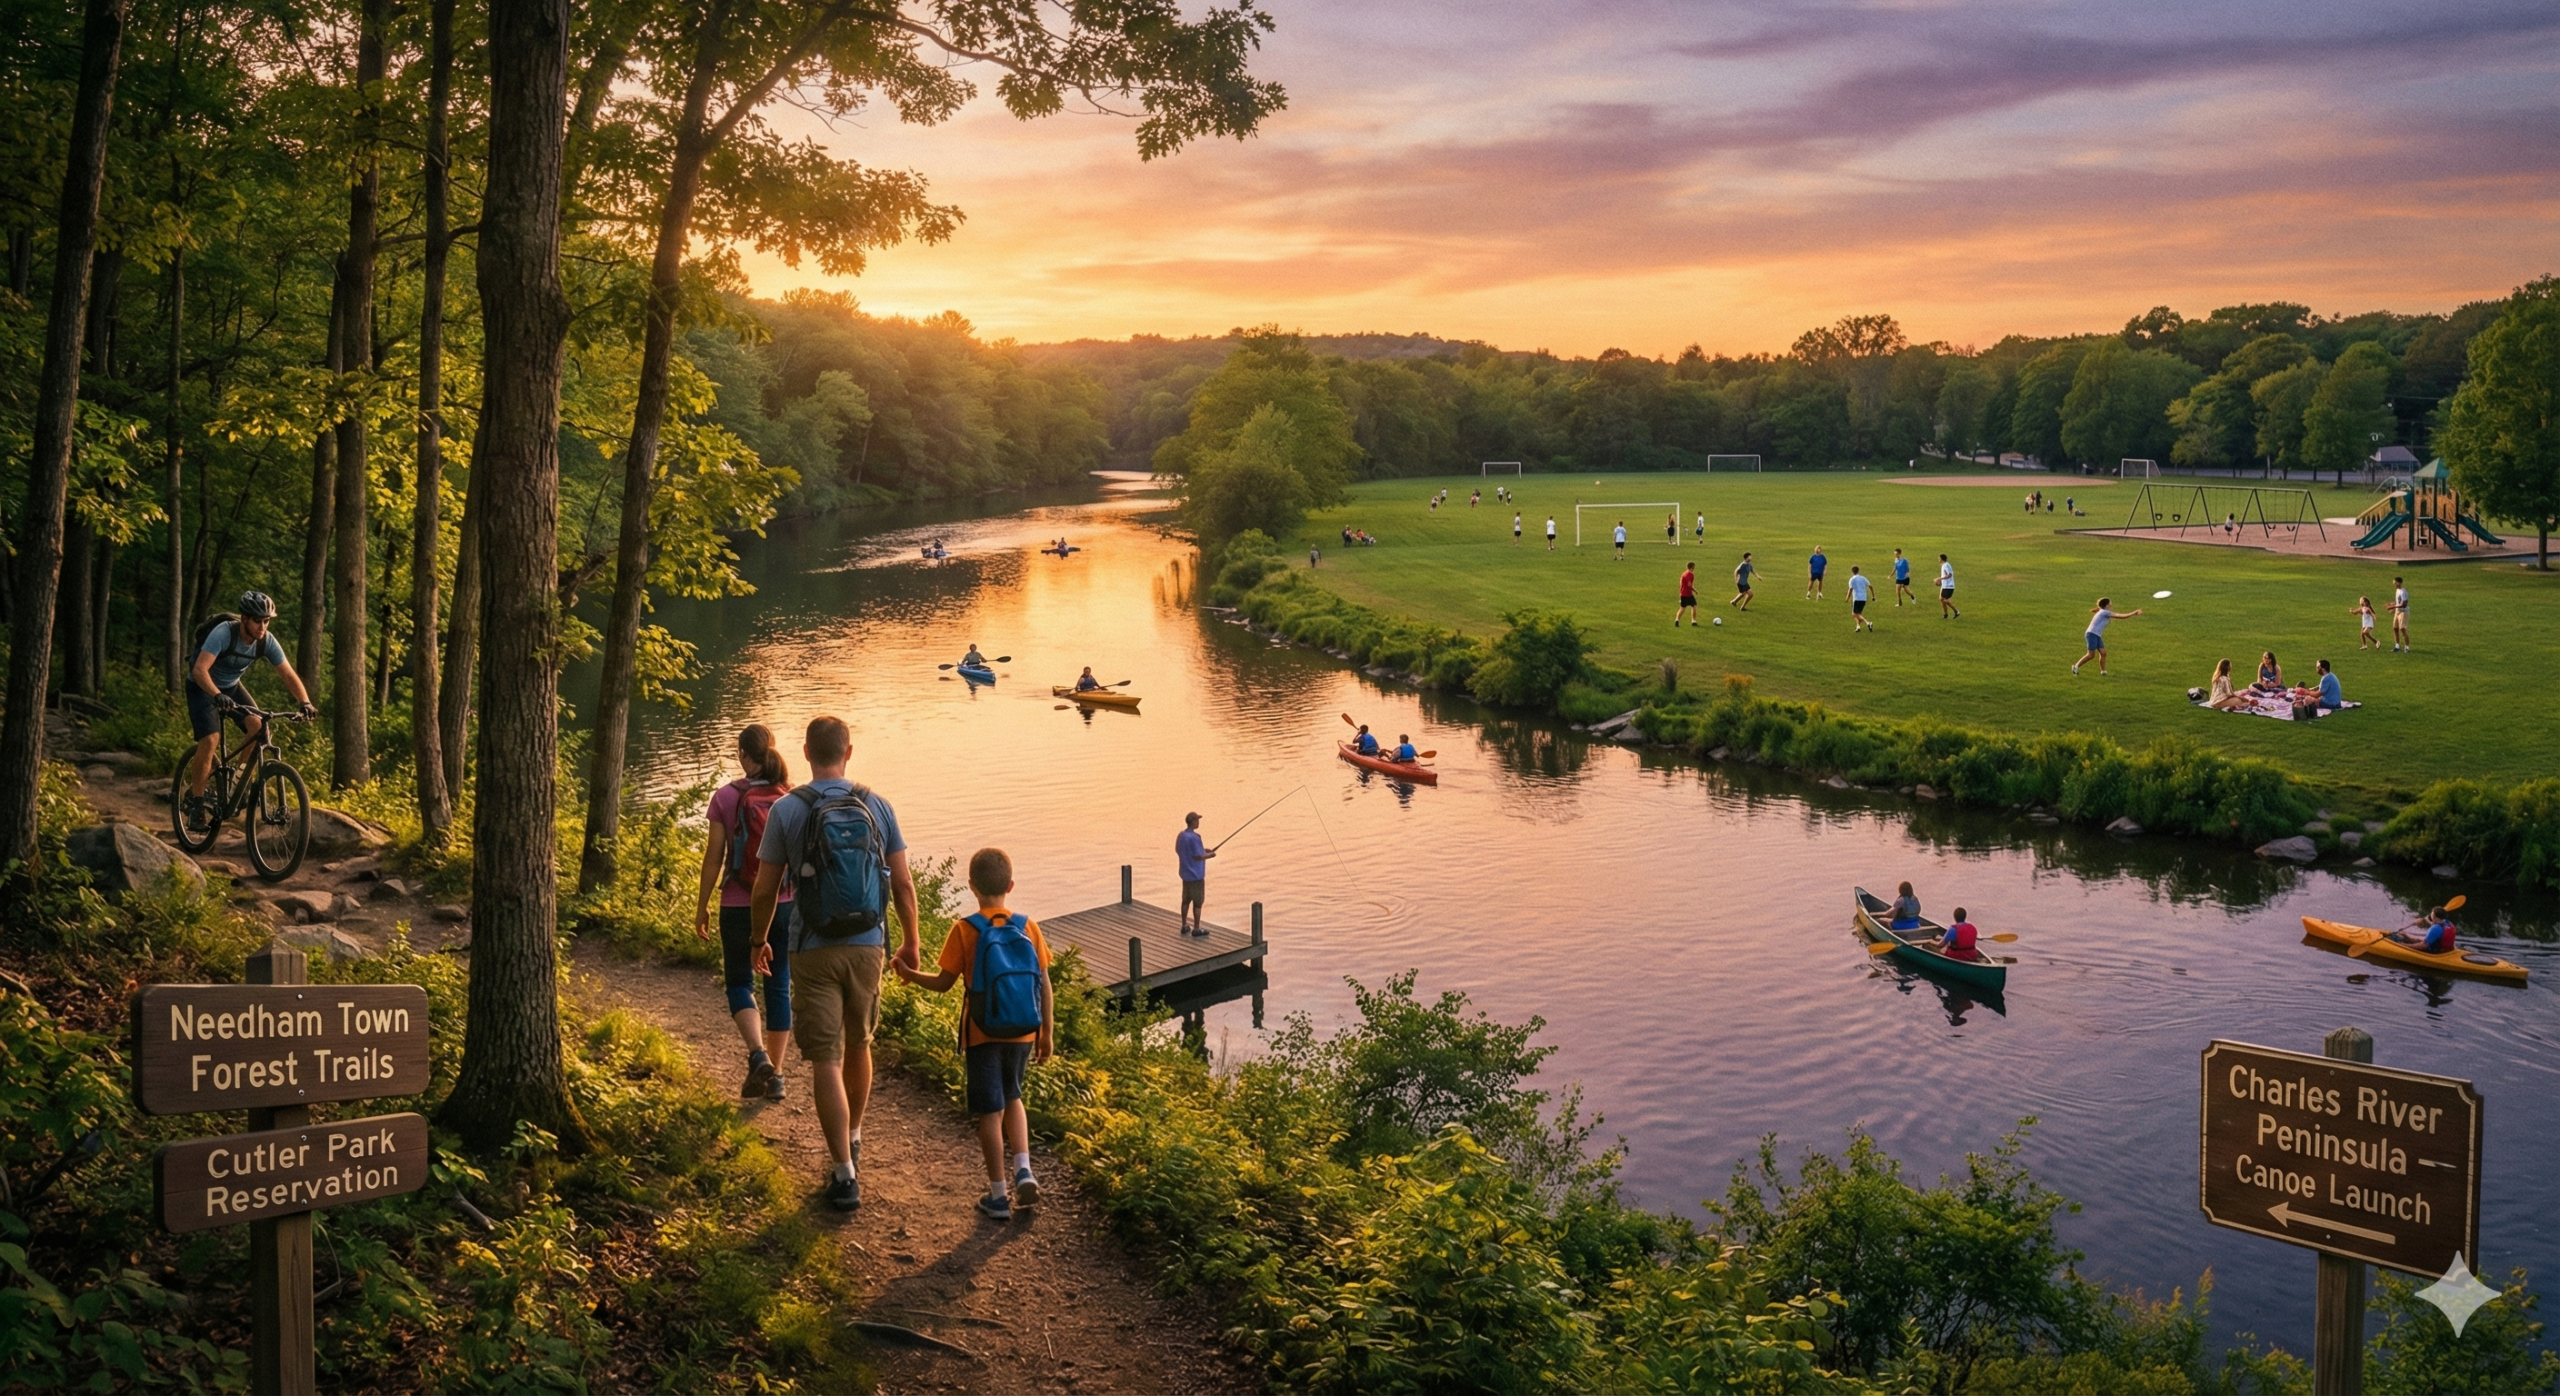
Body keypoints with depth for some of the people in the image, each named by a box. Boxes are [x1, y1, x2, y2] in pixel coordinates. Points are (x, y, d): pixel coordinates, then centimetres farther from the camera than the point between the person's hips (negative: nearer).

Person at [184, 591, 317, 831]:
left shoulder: (267, 641, -17)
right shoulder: (224, 633, -32)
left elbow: (289, 675, -16)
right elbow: (200, 670, -41)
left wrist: (305, 702, -33)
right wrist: (217, 695, -59)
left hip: (231, 686, 5)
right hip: (202, 687, -5)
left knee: (258, 727, -20)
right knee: (210, 740, -22)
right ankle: (195, 804, -8)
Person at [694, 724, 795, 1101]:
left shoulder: (726, 797, -8)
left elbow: (714, 857, -5)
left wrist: (701, 906, 6)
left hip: (739, 907, -2)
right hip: (786, 906, 2)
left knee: (739, 982, 12)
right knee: (779, 986, 12)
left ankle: (758, 1056, -10)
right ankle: (775, 1074, 16)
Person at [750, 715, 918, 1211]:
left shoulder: (786, 810, -7)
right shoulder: (877, 807, -1)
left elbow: (765, 890, -3)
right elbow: (903, 883, 1)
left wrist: (759, 940, 14)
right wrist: (910, 942, 13)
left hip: (813, 951, -3)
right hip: (867, 946, 3)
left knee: (826, 1061, -1)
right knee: (858, 1046, 22)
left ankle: (845, 1173, -4)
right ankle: (852, 1142, 39)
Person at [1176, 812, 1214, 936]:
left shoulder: (1181, 835, 4)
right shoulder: (1194, 837, -22)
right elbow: (1198, 856, -22)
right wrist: (1210, 855, -4)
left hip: (1185, 873, 8)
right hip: (1196, 875, -8)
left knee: (1186, 900, 15)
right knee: (1198, 902, 2)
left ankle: (1185, 926, 22)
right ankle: (1196, 928, 7)